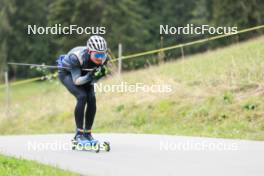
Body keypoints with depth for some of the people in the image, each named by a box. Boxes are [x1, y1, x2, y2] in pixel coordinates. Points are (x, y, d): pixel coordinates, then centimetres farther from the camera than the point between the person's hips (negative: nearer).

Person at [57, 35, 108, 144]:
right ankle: (79, 134, -17)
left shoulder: (103, 58, -24)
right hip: (67, 73, -5)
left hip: (84, 74, 5)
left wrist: (100, 75, -34)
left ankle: (87, 133, -2)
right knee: (82, 97, -25)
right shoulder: (77, 57, -39)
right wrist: (89, 76, -48)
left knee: (92, 99, -15)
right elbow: (76, 81, -33)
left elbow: (93, 81, -14)